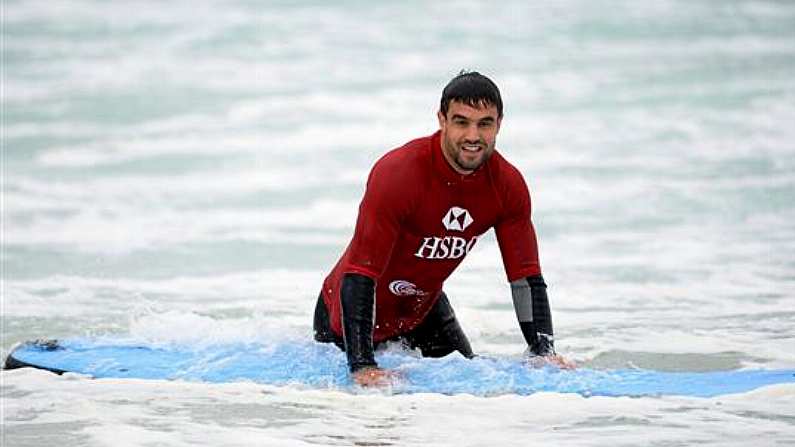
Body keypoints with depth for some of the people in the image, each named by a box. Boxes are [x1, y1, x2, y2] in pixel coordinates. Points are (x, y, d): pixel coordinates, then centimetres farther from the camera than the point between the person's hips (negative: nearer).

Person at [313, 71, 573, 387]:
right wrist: (363, 367, -44)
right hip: (353, 313, -5)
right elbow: (358, 276, -35)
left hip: (423, 308, 5)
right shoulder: (396, 173, -33)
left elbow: (526, 278, -9)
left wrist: (544, 352, -23)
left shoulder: (507, 185, -16)